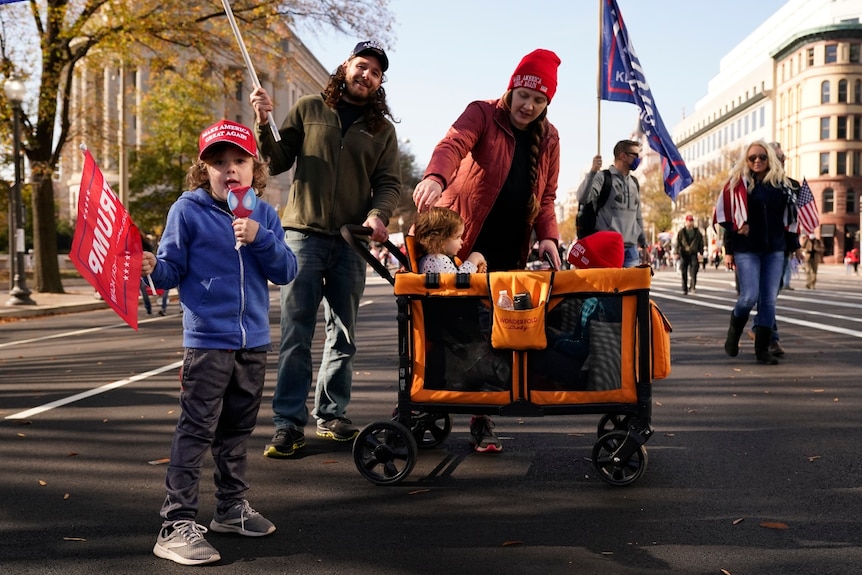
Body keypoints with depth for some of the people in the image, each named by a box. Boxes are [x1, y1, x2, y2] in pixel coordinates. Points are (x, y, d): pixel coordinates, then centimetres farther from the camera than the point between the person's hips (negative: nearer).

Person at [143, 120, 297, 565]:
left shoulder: (264, 215, 7)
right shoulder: (188, 211, -3)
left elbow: (285, 272, 0)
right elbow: (174, 269, -4)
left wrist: (259, 238, -15)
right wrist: (153, 268, -25)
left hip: (254, 340, 5)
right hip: (207, 340, -5)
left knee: (238, 429, 17)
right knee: (195, 432, -7)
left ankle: (233, 508, 31)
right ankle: (177, 524, 0)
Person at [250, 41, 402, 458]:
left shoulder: (382, 129, 12)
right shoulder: (309, 109, 8)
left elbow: (389, 183, 7)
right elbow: (277, 162, 7)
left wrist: (378, 214, -12)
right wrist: (264, 123, -10)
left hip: (351, 241, 3)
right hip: (304, 233, -2)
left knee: (343, 335, 8)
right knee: (296, 333, -6)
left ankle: (331, 415, 20)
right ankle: (288, 424, -2)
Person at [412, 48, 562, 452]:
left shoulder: (548, 138, 10)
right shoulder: (482, 114, -4)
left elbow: (546, 197, 13)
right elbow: (454, 143, -25)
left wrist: (547, 236, -6)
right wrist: (435, 177, -47)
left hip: (508, 252, 4)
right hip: (460, 242, -3)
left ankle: (482, 420, 11)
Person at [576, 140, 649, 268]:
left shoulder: (634, 183, 18)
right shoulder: (603, 178, -3)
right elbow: (582, 198, -20)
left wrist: (643, 244, 22)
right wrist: (592, 172, -30)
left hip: (631, 248, 6)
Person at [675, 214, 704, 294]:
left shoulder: (697, 232, 9)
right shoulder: (681, 232, 6)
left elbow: (701, 243, 12)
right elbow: (678, 243, 4)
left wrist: (701, 253, 4)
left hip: (693, 254, 0)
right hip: (684, 254, 0)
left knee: (694, 272, -15)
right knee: (684, 273, 2)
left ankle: (692, 287, -13)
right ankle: (685, 289, 8)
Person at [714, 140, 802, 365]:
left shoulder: (781, 184, 9)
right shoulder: (738, 184, -1)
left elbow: (789, 217, 14)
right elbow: (729, 220, -1)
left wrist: (794, 246, 13)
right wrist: (728, 251, -4)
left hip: (774, 251, 3)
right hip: (746, 250, -3)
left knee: (769, 300, 2)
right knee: (749, 297, -10)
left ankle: (762, 349, 9)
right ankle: (733, 333, 19)